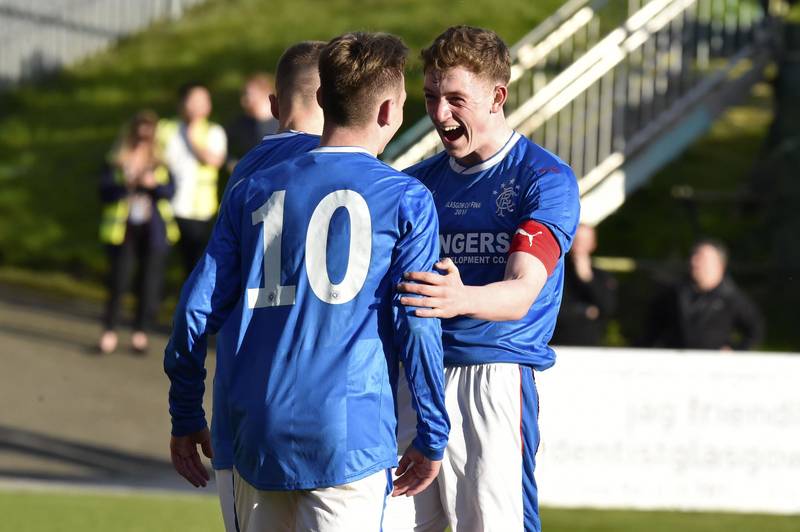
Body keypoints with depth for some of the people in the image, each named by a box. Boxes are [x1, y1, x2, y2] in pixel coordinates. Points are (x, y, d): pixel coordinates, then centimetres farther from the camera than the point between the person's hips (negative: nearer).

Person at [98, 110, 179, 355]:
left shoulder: (162, 159, 5)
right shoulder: (118, 158, 3)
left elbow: (171, 191, 0)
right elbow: (105, 191, -1)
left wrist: (154, 183, -18)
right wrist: (125, 182, -17)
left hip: (153, 229, 1)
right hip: (123, 228, -1)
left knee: (150, 282, 0)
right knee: (118, 279, -4)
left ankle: (141, 333, 9)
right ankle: (110, 332, 5)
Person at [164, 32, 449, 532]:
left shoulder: (253, 192, 10)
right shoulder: (406, 199, 0)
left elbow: (197, 311, 8)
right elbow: (416, 323, -5)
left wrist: (186, 417, 19)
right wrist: (432, 436, 3)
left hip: (258, 435, 4)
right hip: (350, 436, -4)